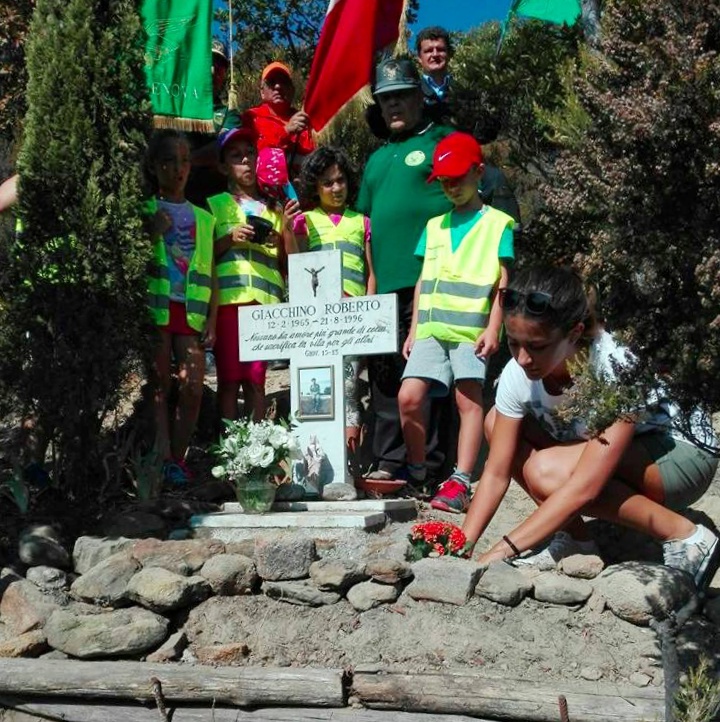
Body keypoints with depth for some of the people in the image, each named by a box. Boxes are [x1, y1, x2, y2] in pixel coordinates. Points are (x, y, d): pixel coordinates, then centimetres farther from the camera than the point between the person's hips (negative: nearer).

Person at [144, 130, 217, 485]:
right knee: (159, 384, -5)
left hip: (192, 310, 3)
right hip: (156, 306, -2)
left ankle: (178, 456, 8)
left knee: (193, 388, -5)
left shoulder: (202, 218, 18)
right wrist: (152, 234, -10)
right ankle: (164, 459, -2)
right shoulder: (145, 211, 9)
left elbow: (209, 272, 14)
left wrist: (212, 318, 6)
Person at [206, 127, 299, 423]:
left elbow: (293, 264, 12)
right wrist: (230, 238, -8)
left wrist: (287, 228, -2)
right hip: (227, 298, -2)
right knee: (229, 378, -3)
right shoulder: (214, 205, 11)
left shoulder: (273, 209, 18)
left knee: (256, 380, 0)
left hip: (266, 300, 2)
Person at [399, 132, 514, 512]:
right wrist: (414, 330, 14)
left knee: (468, 396, -8)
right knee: (409, 396, -6)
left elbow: (502, 282, 0)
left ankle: (459, 482, -6)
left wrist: (493, 328, -9)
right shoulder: (434, 226, 19)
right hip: (431, 328, 4)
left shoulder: (497, 223, 6)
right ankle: (416, 471, 12)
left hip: (471, 328, -4)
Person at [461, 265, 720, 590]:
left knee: (547, 471, -32)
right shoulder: (517, 374, -18)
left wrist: (502, 551, -40)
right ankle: (574, 539, -2)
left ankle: (684, 536, -15)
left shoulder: (618, 368, -35)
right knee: (497, 423, -12)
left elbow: (584, 485, -39)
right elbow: (496, 473, -15)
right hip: (600, 446, 7)